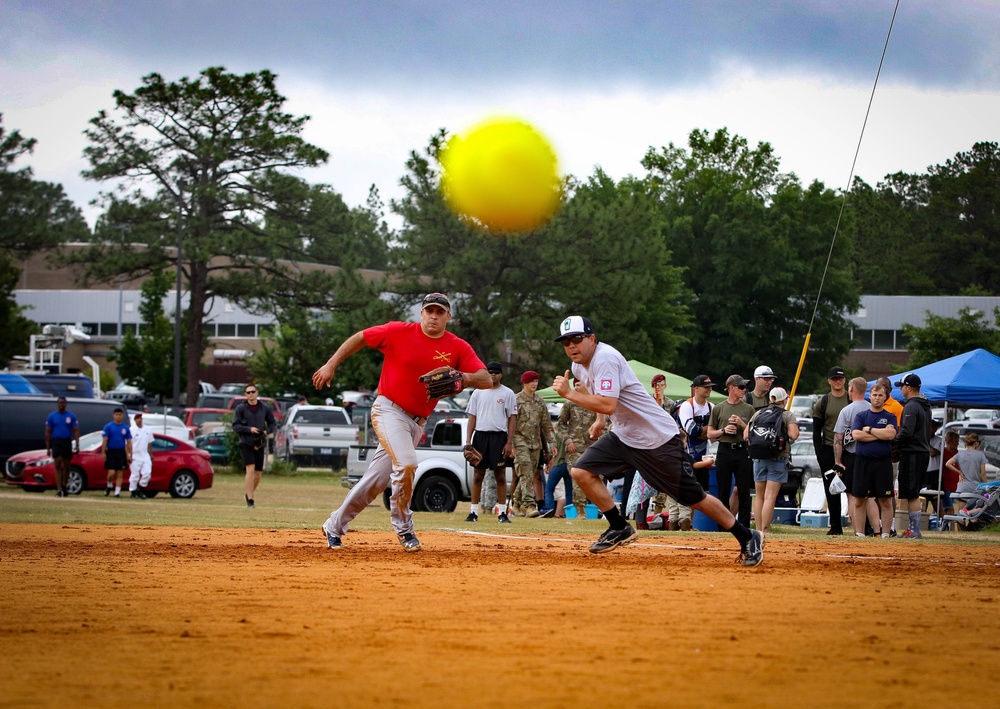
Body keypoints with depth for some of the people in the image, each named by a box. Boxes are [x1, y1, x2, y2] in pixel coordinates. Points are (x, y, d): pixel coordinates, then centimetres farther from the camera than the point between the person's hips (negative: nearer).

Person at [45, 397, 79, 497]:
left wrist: (77, 445, -6)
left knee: (66, 466, 7)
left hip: (67, 442, 2)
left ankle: (64, 487, 21)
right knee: (58, 465, -12)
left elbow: (76, 431, 4)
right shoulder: (52, 416, 3)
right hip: (56, 442, -2)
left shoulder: (71, 416, 6)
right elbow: (48, 432, 5)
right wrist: (48, 448, 0)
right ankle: (59, 489, -17)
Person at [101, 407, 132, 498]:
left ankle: (117, 492, 5)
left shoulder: (125, 428, 8)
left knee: (120, 473, 1)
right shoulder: (108, 427, 1)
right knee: (111, 473, -9)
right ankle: (109, 486, 20)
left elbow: (129, 442, 9)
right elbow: (104, 440, -2)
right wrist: (103, 453, -9)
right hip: (111, 452, -2)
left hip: (121, 452, 2)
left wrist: (129, 455, 3)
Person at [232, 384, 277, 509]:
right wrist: (249, 429, -19)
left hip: (260, 444, 3)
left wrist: (267, 431, -7)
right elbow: (235, 426, -4)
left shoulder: (265, 408, 6)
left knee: (258, 473, 6)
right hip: (246, 443, -3)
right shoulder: (240, 408, -1)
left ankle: (248, 494, 31)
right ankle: (250, 500, -17)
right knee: (250, 469, -17)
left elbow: (273, 423, 14)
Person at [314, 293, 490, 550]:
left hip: (418, 421, 4)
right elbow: (360, 338, 4)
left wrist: (462, 377, -28)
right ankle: (403, 527, -8)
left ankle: (335, 526, 24)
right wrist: (331, 365, -1)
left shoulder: (458, 347, -1)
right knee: (406, 463, -27)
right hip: (388, 410, -4)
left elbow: (486, 380, -7)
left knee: (377, 481, 8)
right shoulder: (399, 332, -7)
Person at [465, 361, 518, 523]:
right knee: (478, 475, 3)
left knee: (500, 476, -1)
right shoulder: (478, 393, 11)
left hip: (499, 437, -2)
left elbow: (512, 419, 2)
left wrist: (509, 443, -7)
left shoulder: (508, 394, 5)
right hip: (480, 435, 2)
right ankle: (474, 512, 6)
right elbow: (472, 417, 10)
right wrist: (468, 441, 1)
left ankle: (502, 513, 3)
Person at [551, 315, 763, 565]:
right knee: (581, 471, -7)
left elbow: (608, 404, -36)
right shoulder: (579, 365, 4)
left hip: (658, 438, -9)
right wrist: (600, 419, 21)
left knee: (693, 497, -5)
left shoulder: (604, 359, -24)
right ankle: (620, 528, 4)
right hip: (622, 436, 9)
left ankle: (747, 538, 8)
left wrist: (569, 393, -29)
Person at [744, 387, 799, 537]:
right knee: (770, 497, -7)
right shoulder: (788, 415, -3)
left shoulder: (757, 414, 9)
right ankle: (765, 531, -11)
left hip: (759, 458, 4)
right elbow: (793, 435, -16)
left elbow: (746, 436, 4)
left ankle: (759, 530, 12)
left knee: (759, 496, 11)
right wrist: (795, 428, 4)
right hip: (779, 459, -4)